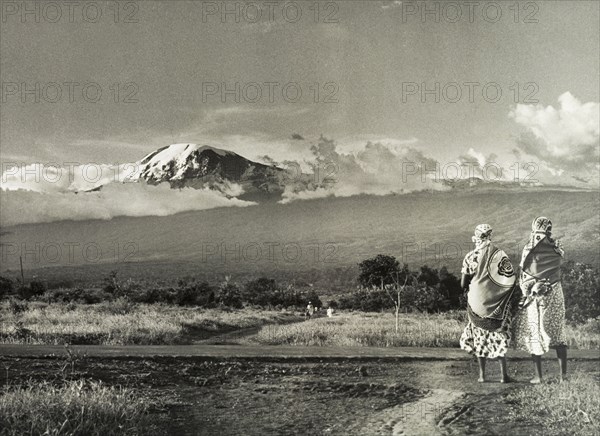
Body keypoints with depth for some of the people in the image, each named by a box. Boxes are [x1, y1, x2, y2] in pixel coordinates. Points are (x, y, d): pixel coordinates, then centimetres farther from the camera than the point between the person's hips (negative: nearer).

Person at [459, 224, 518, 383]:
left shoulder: (470, 256, -3)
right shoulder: (499, 254, -7)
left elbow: (463, 284, -2)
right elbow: (511, 279, -8)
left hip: (476, 302, 1)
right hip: (497, 303, -1)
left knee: (479, 336, 12)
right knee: (499, 337, 8)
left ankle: (482, 374, 12)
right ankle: (504, 374, 5)